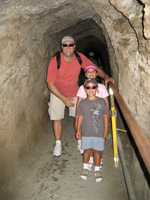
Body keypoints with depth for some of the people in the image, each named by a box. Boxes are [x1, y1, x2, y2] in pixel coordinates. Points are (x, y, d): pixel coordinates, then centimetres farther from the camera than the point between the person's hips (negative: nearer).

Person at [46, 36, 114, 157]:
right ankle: (58, 144, 21)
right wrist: (64, 99, -25)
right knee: (57, 118, 1)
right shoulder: (55, 61, -24)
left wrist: (105, 76, -22)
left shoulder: (80, 57, -15)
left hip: (74, 93, 2)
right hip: (57, 94, -2)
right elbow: (50, 84, -21)